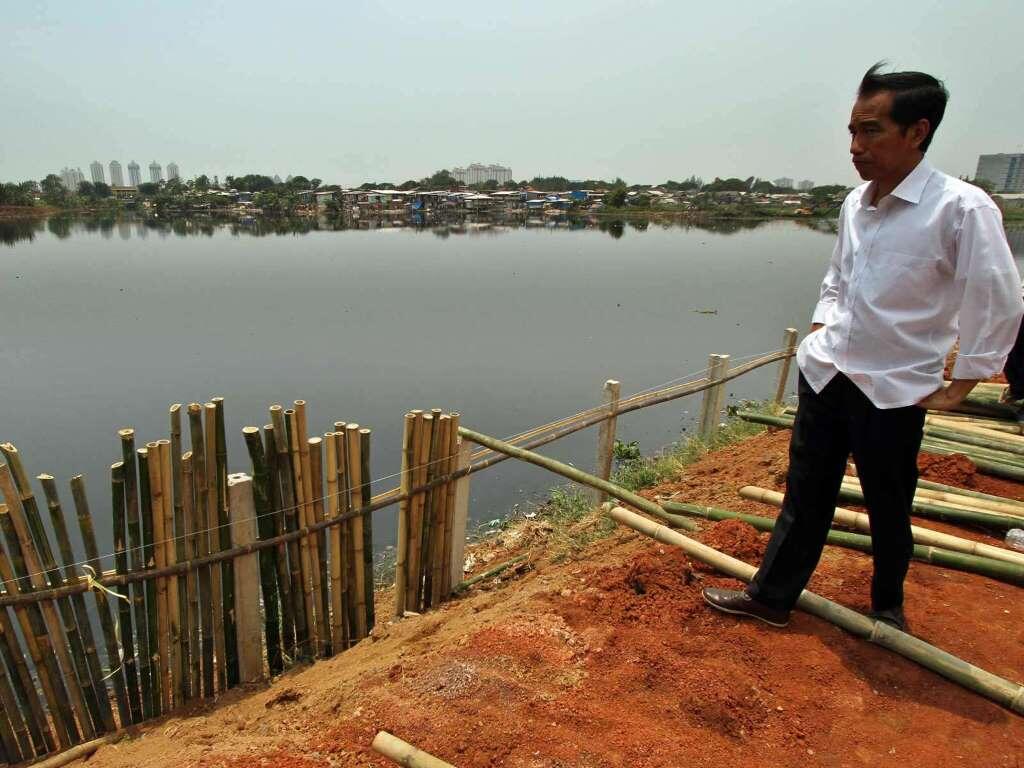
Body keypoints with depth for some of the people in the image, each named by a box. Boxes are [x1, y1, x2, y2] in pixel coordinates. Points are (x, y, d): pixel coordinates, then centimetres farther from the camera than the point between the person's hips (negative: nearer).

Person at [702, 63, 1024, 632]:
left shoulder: (962, 209, -16)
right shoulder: (856, 202, 4)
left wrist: (958, 388, -9)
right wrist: (820, 330, 9)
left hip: (896, 389, -5)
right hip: (827, 373, 5)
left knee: (889, 508, 14)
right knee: (806, 495, 13)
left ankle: (888, 604, 40)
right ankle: (772, 596, 26)